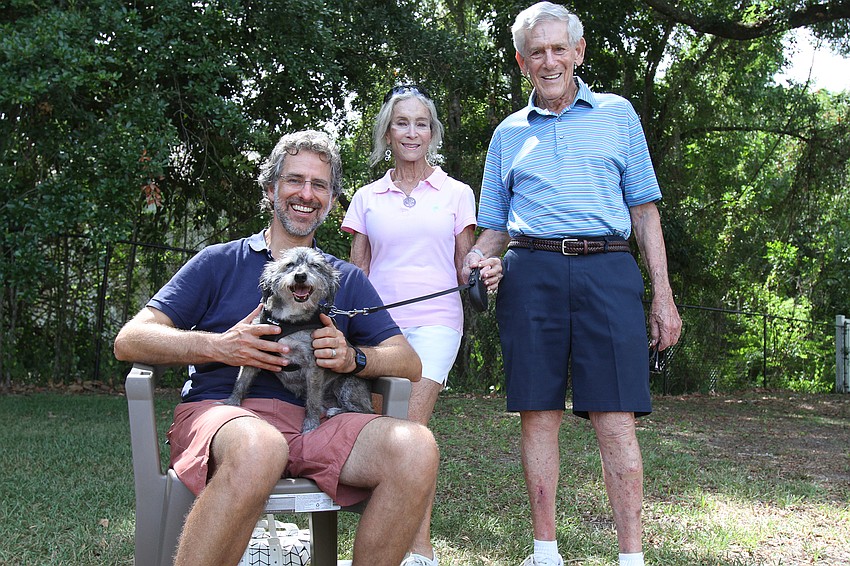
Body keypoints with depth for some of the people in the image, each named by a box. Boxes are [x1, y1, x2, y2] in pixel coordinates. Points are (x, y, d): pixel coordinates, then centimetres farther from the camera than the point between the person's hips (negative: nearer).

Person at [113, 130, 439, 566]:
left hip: (312, 420, 3)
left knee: (416, 447, -27)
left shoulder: (347, 280, 25)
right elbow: (129, 341, 7)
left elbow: (409, 363, 15)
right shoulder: (220, 262, 16)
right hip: (219, 411, -3)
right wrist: (217, 346, -9)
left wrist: (354, 358, -6)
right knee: (258, 448, -41)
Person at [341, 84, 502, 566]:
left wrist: (482, 268, -11)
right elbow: (356, 273, 14)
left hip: (434, 322, -2)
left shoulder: (456, 193, 10)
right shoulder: (367, 199, 14)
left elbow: (463, 269, 12)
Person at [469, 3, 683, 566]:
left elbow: (645, 210, 12)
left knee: (616, 420, -8)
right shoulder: (509, 133, 19)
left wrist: (663, 297, 5)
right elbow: (494, 229, 20)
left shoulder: (618, 114, 15)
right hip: (531, 275, 2)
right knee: (539, 414, 1)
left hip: (608, 272, -1)